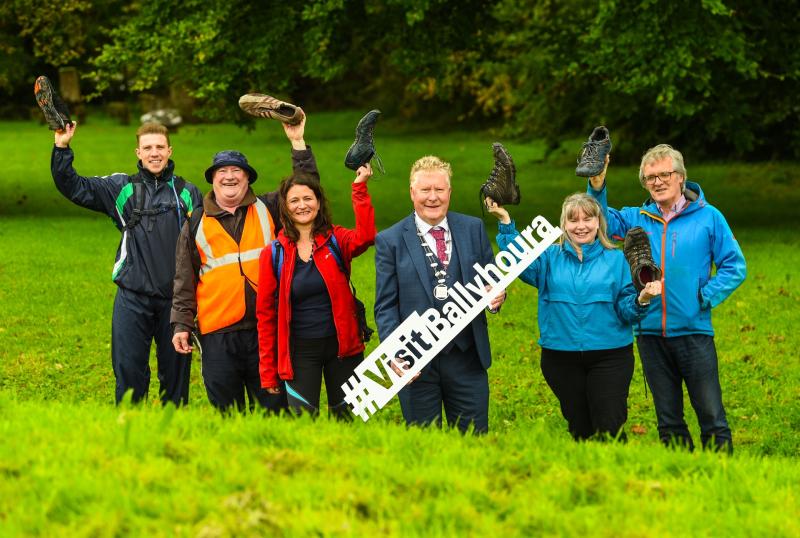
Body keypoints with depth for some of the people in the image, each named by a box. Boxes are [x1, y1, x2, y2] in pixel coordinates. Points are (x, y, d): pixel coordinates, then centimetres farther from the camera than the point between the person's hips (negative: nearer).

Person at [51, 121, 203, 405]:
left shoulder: (187, 193, 9)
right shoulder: (122, 188, 7)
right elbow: (73, 187, 3)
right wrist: (62, 149, -7)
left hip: (175, 297, 1)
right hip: (132, 297, -1)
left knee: (176, 369, 7)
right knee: (128, 369, -1)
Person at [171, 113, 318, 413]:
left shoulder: (268, 210, 12)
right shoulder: (196, 226, 13)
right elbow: (184, 282, 13)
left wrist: (298, 143, -3)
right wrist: (181, 324, 6)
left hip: (267, 329, 0)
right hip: (218, 334, 0)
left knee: (274, 410, 2)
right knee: (226, 414, 4)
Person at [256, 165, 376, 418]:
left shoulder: (335, 241, 2)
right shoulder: (273, 254, 1)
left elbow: (364, 237, -22)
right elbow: (266, 314, 4)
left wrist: (360, 188, -27)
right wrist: (268, 372, 1)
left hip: (341, 347, 1)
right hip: (300, 353, 0)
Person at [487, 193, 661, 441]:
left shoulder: (615, 259, 5)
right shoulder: (550, 257, 8)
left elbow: (625, 309, 1)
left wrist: (641, 299, -19)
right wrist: (505, 223, -18)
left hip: (609, 357, -2)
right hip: (562, 360, 2)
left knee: (609, 429, -9)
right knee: (579, 429, 10)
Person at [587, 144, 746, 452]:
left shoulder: (708, 218, 0)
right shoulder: (636, 219, 9)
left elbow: (734, 267, 1)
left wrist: (705, 297, -9)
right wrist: (597, 187, -14)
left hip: (694, 331, -3)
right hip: (650, 332, 3)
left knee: (712, 417, -6)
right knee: (668, 422, 11)